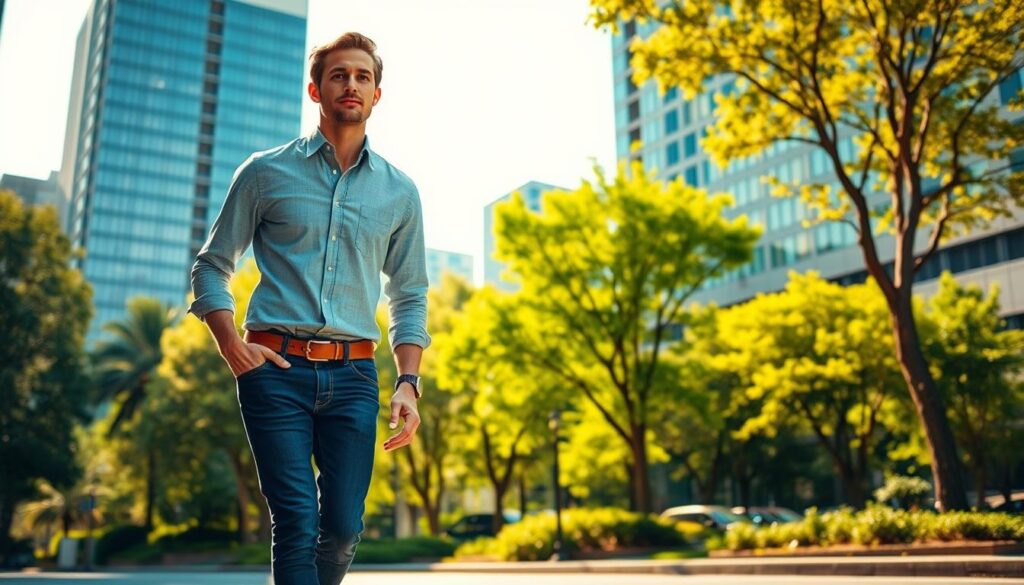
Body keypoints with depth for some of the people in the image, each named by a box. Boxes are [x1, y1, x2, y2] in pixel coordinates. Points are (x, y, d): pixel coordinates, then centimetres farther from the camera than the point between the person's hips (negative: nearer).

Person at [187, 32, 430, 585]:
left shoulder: (399, 191, 12)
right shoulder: (265, 172, 6)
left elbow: (410, 296, 16)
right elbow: (211, 266, 10)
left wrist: (408, 383, 4)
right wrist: (231, 344, -6)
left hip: (354, 374, 2)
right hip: (276, 367, -2)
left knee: (344, 527, 2)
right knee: (296, 522, -7)